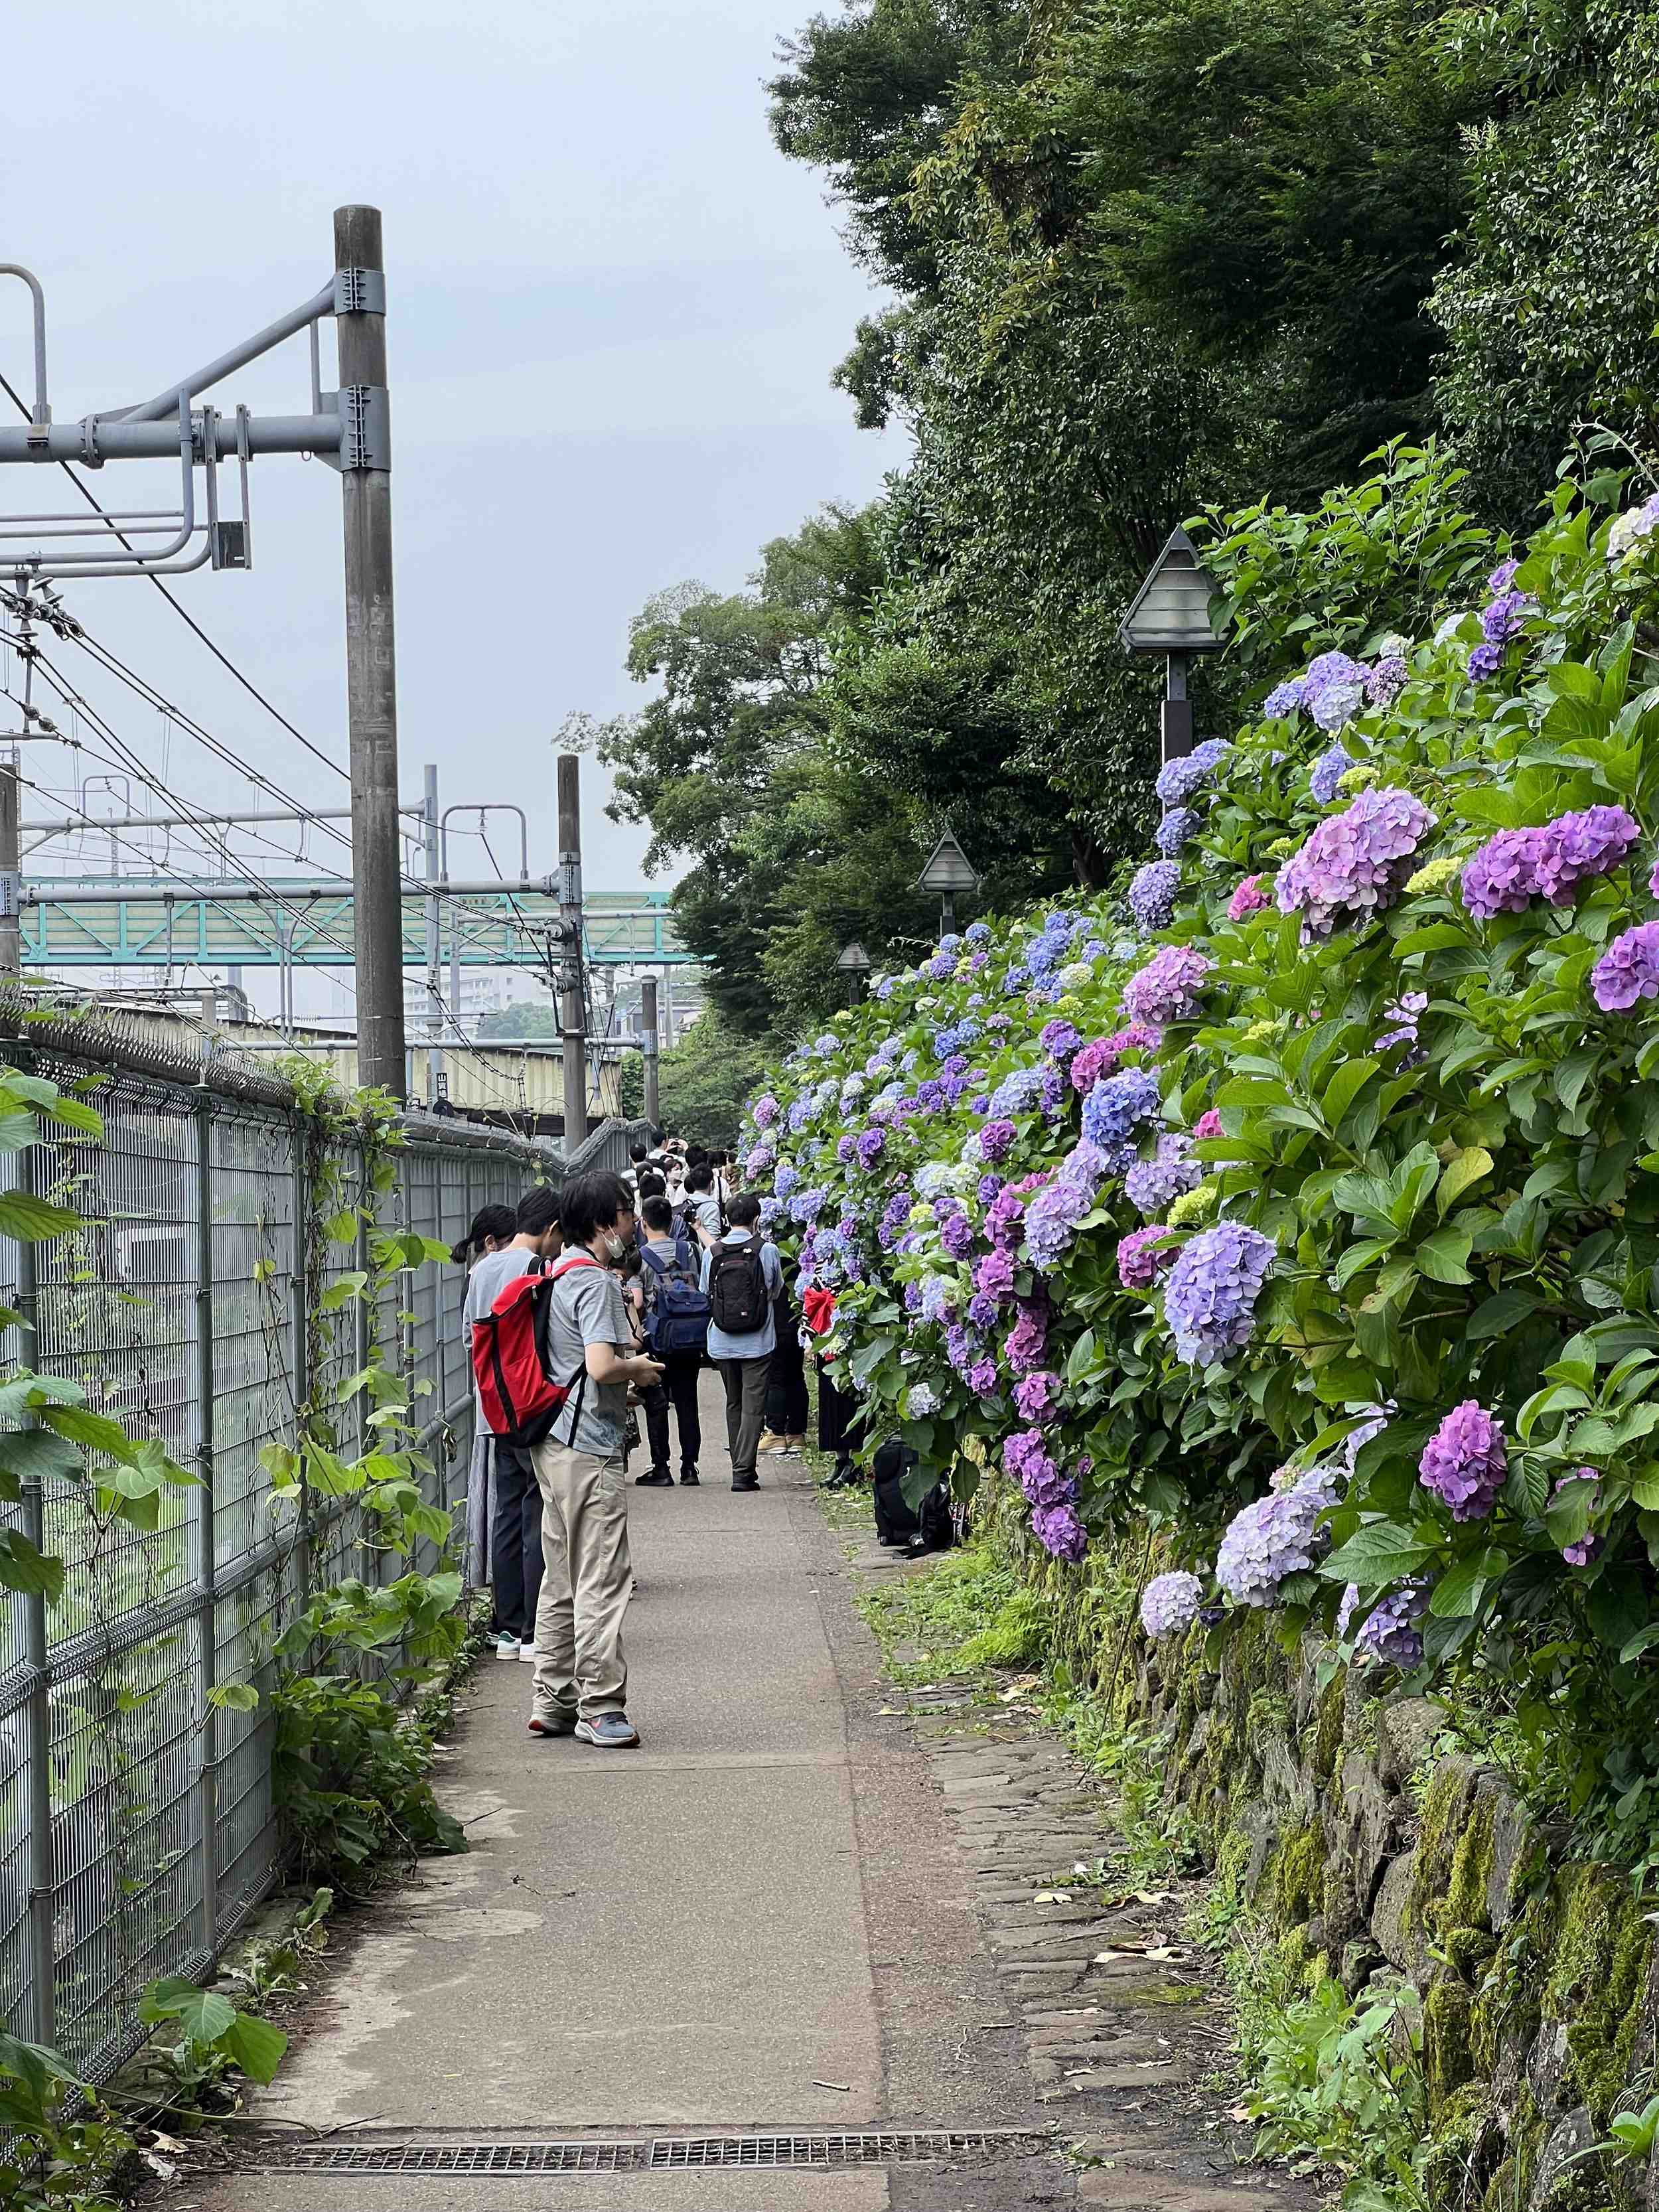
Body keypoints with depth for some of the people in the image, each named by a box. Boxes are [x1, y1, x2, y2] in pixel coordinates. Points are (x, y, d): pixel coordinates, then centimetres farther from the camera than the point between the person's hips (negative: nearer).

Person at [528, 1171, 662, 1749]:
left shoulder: (560, 1275, 15)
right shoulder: (594, 1281, -16)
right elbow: (601, 1366, -26)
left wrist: (622, 1349, 18)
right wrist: (639, 1370, -8)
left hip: (556, 1446, 10)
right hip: (589, 1448, -10)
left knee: (562, 1581, 14)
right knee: (602, 1582, -6)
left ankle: (553, 1702, 18)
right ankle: (599, 1709, -4)